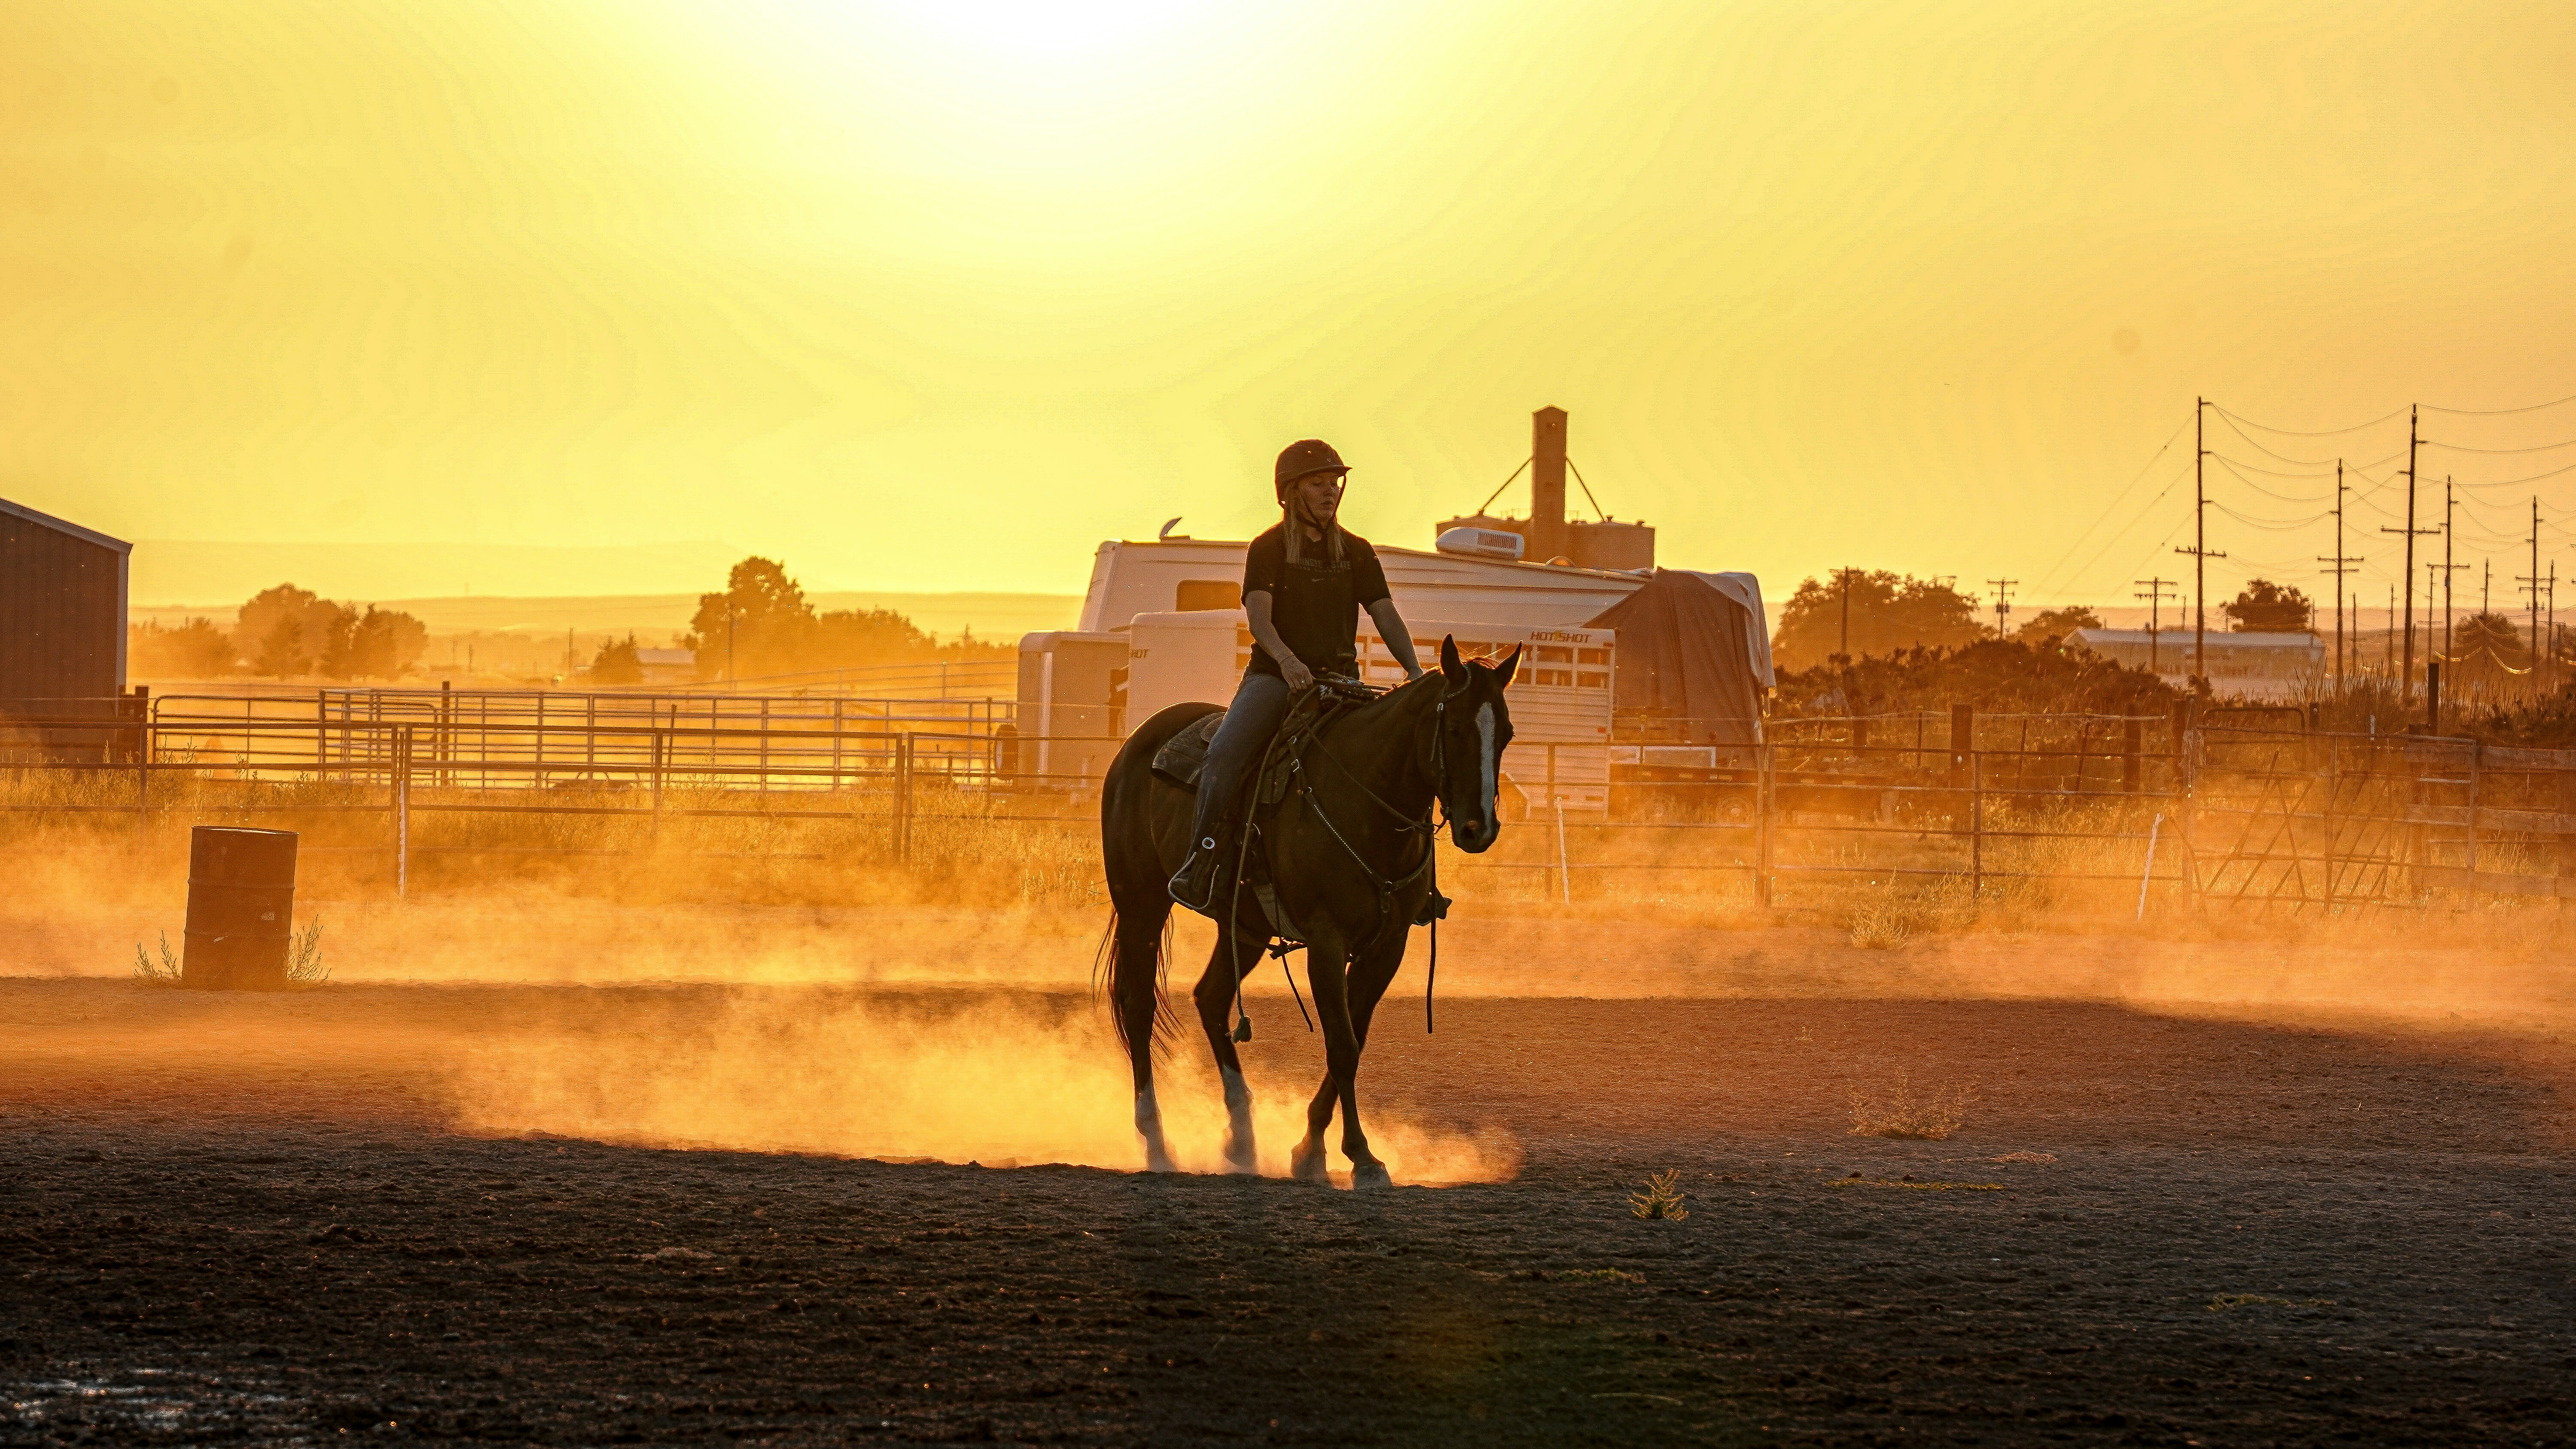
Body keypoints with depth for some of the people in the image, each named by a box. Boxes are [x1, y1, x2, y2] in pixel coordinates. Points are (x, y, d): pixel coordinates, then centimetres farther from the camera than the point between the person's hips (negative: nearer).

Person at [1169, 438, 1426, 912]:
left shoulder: (1356, 553, 12)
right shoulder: (1268, 550, 0)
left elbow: (1385, 616, 4)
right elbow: (1258, 615, -15)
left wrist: (1414, 671, -14)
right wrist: (1286, 660, -35)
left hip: (1339, 677, 3)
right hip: (1275, 677, -3)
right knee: (1224, 754, -29)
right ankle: (1202, 864, -24)